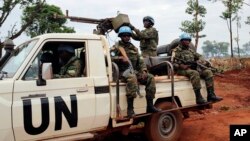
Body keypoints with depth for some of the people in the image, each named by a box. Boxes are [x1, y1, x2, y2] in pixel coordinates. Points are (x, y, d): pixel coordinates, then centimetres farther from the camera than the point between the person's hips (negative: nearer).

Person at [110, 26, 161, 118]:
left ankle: (150, 106, -10)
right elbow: (110, 57, -13)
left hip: (134, 71, 6)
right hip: (123, 71, -6)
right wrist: (121, 58, -28)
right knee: (132, 78, -38)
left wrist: (143, 71, 0)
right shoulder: (117, 47, 3)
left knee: (150, 78, -11)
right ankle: (130, 109, -36)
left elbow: (140, 61, 17)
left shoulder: (133, 48, 20)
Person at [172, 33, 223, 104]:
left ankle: (211, 95, -18)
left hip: (193, 69, 7)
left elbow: (199, 56, 22)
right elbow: (173, 63, -6)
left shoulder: (190, 50, 23)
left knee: (208, 72, -13)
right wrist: (182, 66, -21)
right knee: (195, 73, -37)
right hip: (182, 70, -7)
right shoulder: (176, 51, 3)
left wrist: (200, 61, -1)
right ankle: (198, 98, -38)